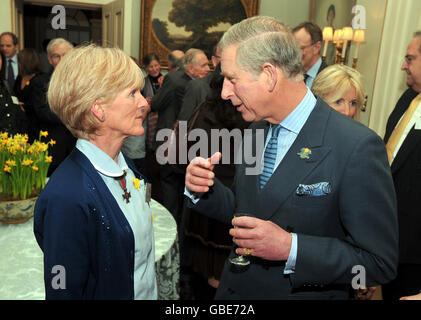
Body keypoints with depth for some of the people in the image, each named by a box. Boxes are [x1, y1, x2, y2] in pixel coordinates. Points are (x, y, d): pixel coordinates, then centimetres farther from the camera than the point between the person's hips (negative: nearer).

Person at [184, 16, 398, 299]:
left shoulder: (357, 147, -23)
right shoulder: (257, 129, -2)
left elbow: (380, 262, -19)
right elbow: (242, 209, 6)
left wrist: (290, 247, -27)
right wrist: (204, 190, -11)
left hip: (306, 292, -5)